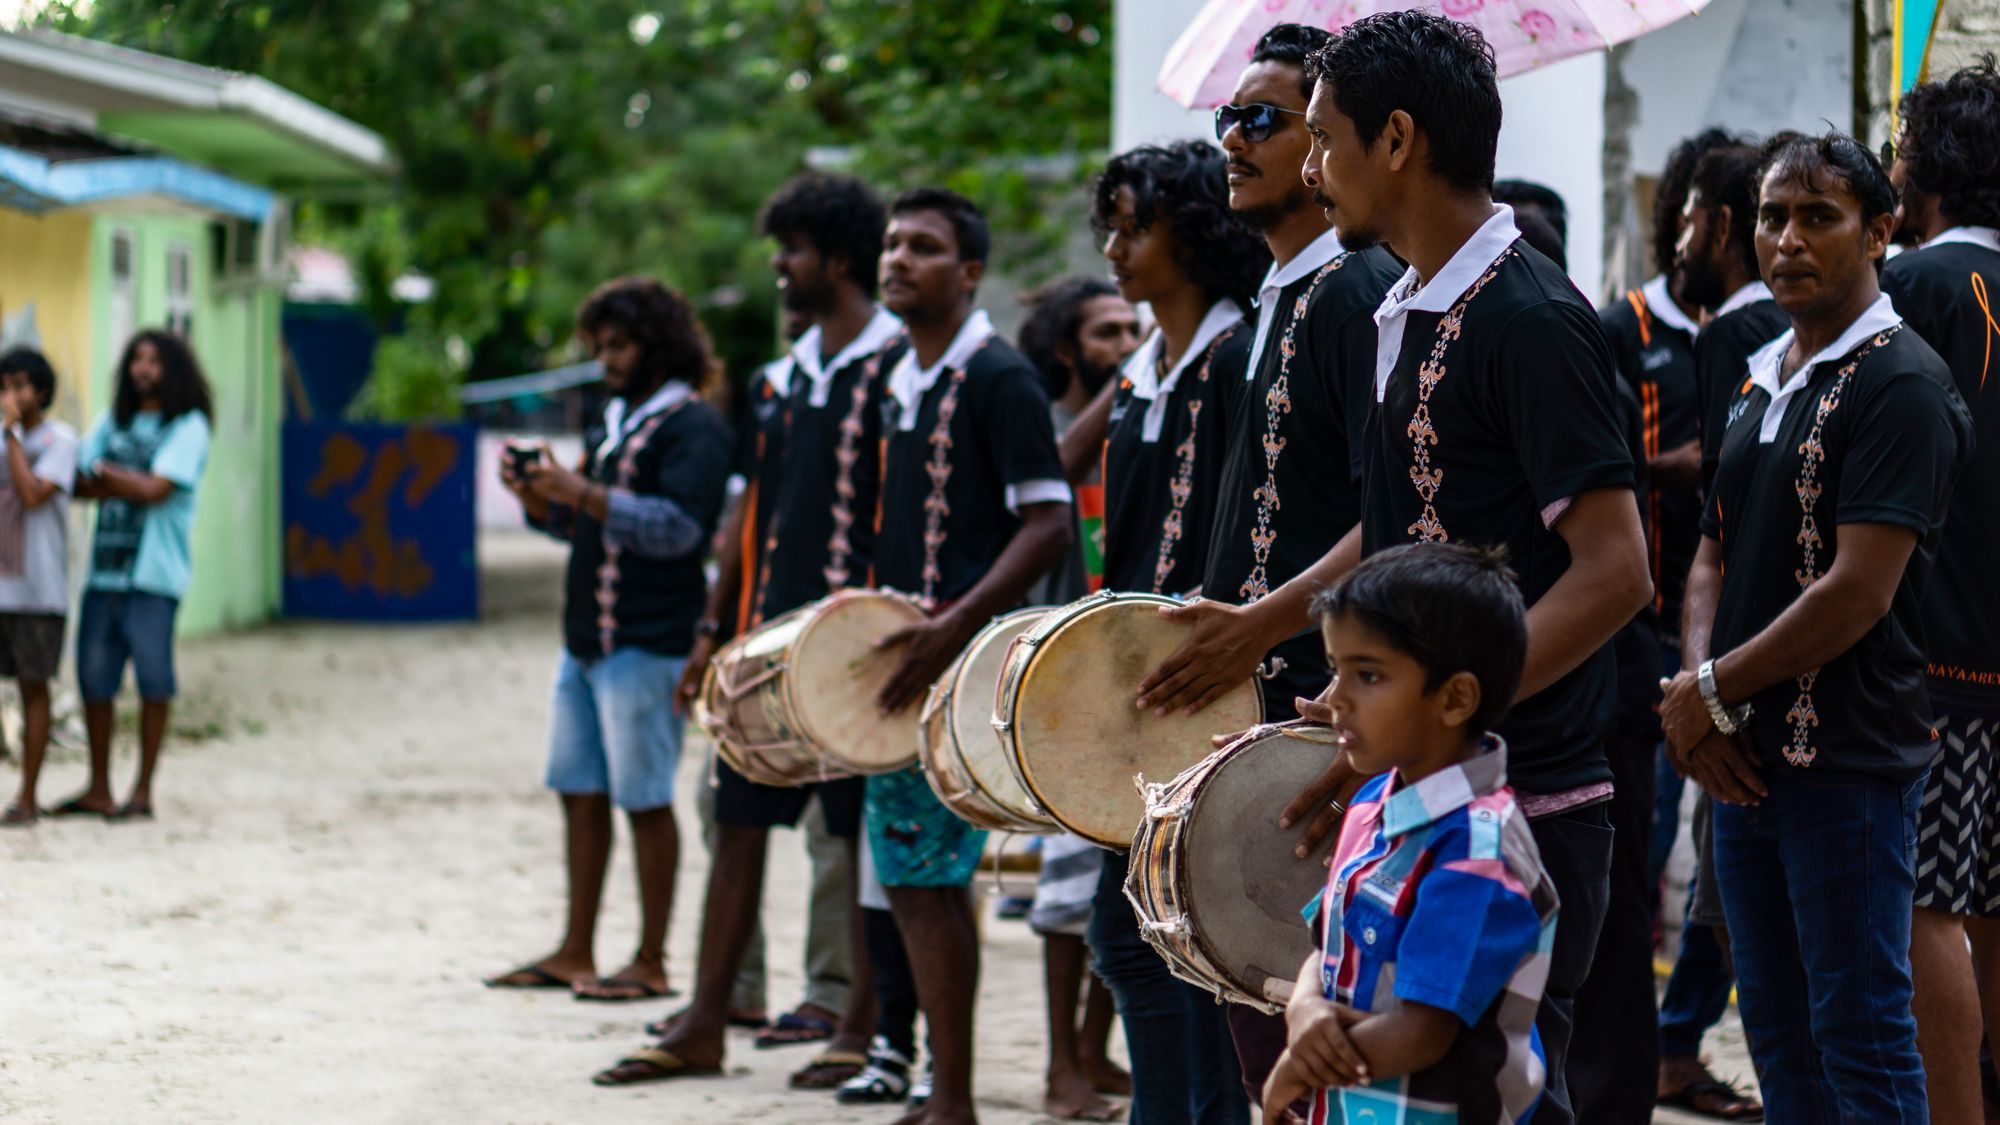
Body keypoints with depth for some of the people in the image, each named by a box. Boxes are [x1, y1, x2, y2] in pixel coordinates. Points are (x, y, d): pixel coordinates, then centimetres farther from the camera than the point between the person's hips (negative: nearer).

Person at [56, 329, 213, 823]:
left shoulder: (188, 426, -1)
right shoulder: (113, 421, 17)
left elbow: (155, 489, -12)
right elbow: (82, 484, 9)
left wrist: (105, 472, 1)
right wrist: (130, 483, -7)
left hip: (152, 573, -5)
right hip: (105, 567, 5)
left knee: (152, 679, -2)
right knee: (94, 676, 4)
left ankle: (143, 792, 5)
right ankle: (98, 789, 13)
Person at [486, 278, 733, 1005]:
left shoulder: (692, 426, -8)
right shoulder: (614, 421, 19)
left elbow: (678, 527, -19)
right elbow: (575, 525, 25)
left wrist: (582, 493, -24)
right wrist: (537, 497, 4)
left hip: (647, 644, -9)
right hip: (586, 639, 9)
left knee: (645, 801, -4)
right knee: (580, 795, 10)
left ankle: (650, 963, 1)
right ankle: (575, 953, 16)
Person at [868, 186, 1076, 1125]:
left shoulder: (999, 378, -9)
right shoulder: (897, 385, 16)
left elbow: (1048, 525, -16)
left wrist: (951, 629, -23)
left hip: (966, 663, -9)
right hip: (902, 661, 9)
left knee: (926, 877, -10)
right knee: (911, 878, 10)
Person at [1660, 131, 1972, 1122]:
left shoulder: (1900, 382, -11)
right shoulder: (1761, 384, 16)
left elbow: (1859, 590, -18)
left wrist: (1714, 693, -12)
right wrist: (1692, 695, 0)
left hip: (1848, 767, -8)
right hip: (1741, 762, 8)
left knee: (1860, 1036, -4)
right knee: (1776, 1029, 13)